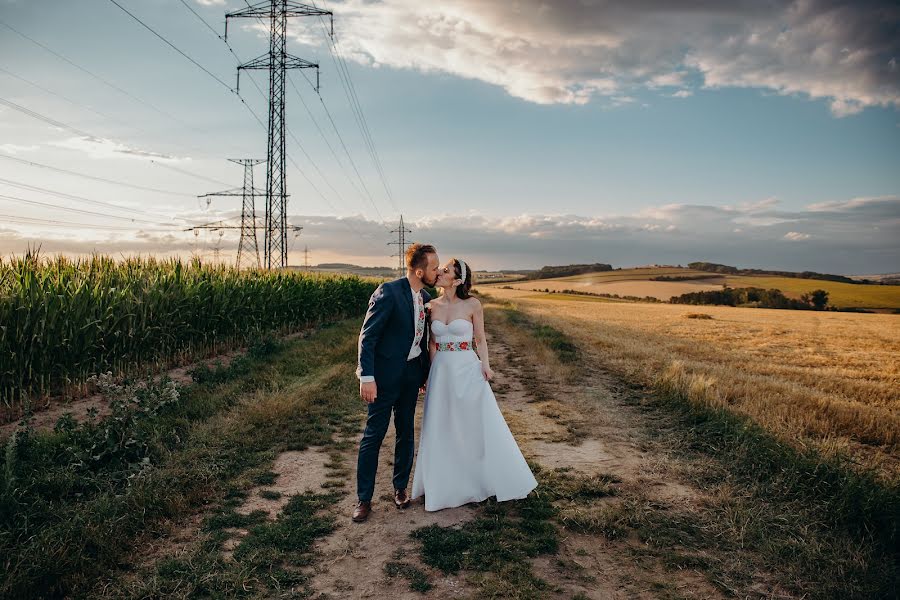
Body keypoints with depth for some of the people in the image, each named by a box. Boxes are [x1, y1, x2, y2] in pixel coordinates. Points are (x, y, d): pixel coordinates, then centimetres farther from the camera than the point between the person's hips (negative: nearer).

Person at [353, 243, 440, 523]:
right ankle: (364, 498, 14)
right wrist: (367, 377, -23)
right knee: (373, 436, 2)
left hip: (412, 374, 7)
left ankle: (400, 487, 32)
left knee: (406, 433, 15)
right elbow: (367, 336, -18)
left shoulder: (425, 298, 6)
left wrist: (426, 373, 19)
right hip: (386, 374, -7)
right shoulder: (388, 292, -17)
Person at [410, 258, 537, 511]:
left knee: (479, 424, 6)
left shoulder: (472, 305, -7)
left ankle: (487, 478, 26)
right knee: (442, 428, 9)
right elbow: (431, 342, 9)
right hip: (441, 371, 3)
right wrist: (430, 372, 4)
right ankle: (448, 483, 26)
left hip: (468, 370, -3)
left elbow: (480, 339, 0)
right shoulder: (432, 305, 3)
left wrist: (485, 365, -14)